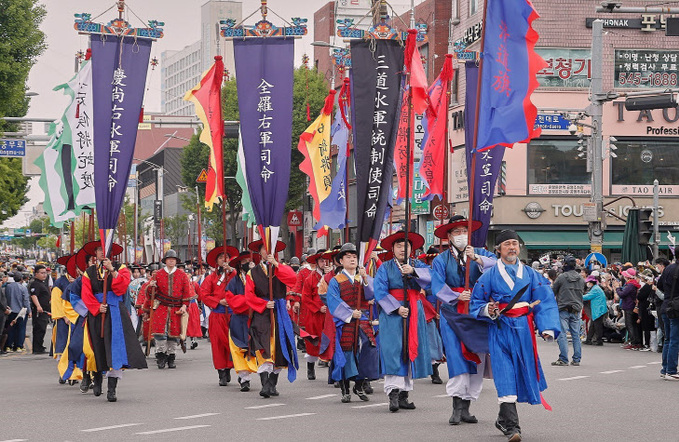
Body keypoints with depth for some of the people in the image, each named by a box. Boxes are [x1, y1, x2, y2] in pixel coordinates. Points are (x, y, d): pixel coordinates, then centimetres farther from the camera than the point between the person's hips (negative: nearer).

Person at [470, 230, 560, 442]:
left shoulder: (531, 275, 9)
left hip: (524, 329, 3)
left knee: (521, 373, 9)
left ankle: (504, 419, 29)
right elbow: (475, 304, 8)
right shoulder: (489, 276, 4)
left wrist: (547, 328, -11)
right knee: (505, 376, -12)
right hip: (500, 330, -3)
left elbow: (545, 302, 3)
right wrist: (488, 310, -14)